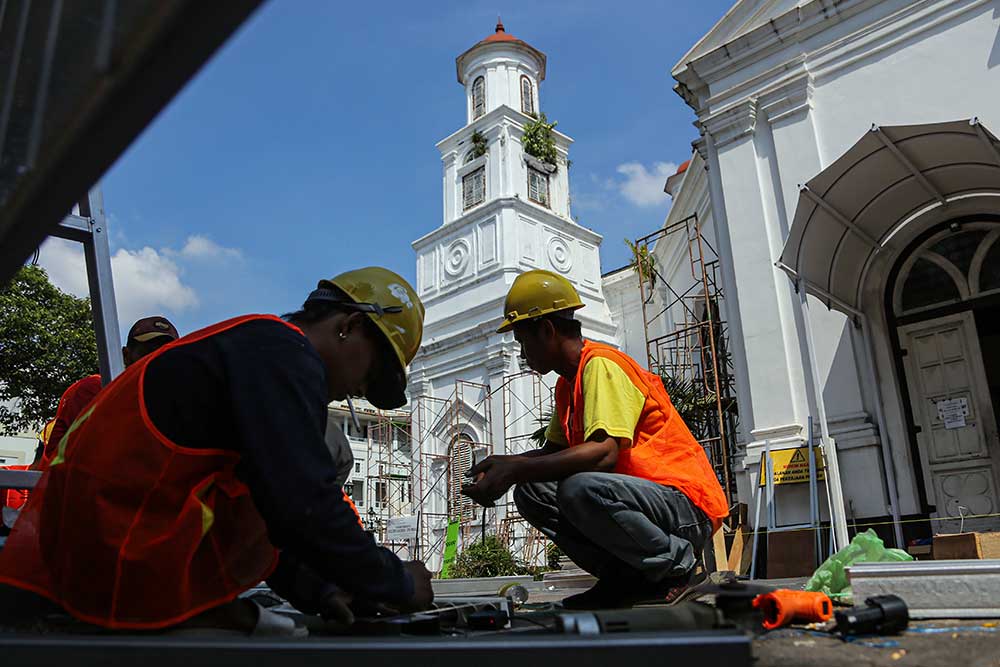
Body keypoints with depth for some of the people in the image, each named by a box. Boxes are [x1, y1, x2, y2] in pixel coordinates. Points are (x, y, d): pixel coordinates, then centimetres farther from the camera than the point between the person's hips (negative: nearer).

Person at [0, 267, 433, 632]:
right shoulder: (285, 351, -12)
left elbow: (253, 525, 21)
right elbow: (303, 511, -21)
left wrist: (315, 593, 15)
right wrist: (397, 583, -7)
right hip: (127, 566, -10)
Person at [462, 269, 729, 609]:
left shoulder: (600, 365, -16)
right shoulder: (567, 385, 15)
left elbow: (605, 452, -29)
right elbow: (552, 452, 17)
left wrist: (515, 469, -29)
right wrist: (504, 465, -1)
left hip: (689, 507, -9)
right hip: (646, 494, 9)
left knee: (579, 489, -34)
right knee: (530, 492, -3)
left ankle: (677, 564, -8)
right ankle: (625, 576, 1)